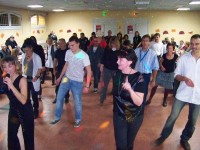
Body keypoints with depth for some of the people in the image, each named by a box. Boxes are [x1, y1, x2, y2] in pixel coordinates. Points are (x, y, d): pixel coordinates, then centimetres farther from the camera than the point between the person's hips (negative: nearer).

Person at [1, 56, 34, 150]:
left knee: (27, 136, 9)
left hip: (25, 111, -6)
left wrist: (11, 85, -37)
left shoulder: (22, 80, -22)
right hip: (13, 110, 6)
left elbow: (23, 100, -34)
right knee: (11, 135, 19)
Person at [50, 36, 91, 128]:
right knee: (59, 97, 8)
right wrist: (60, 77, 15)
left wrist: (87, 86, -17)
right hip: (66, 78, 5)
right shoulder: (68, 52, -3)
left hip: (77, 81, -4)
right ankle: (57, 117, 27)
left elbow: (89, 71, -14)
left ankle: (78, 119, 29)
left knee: (77, 102, 6)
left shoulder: (84, 55, -17)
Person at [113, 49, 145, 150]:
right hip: (119, 115, 2)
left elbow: (139, 102, -27)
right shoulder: (117, 74, -8)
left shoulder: (138, 78, -21)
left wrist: (130, 90, -43)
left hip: (135, 117, -2)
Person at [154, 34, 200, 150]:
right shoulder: (183, 58, -3)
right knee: (172, 117, 6)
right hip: (182, 94, -1)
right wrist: (184, 78, -21)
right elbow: (176, 75, 0)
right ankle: (163, 136, 26)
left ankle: (184, 139, 37)